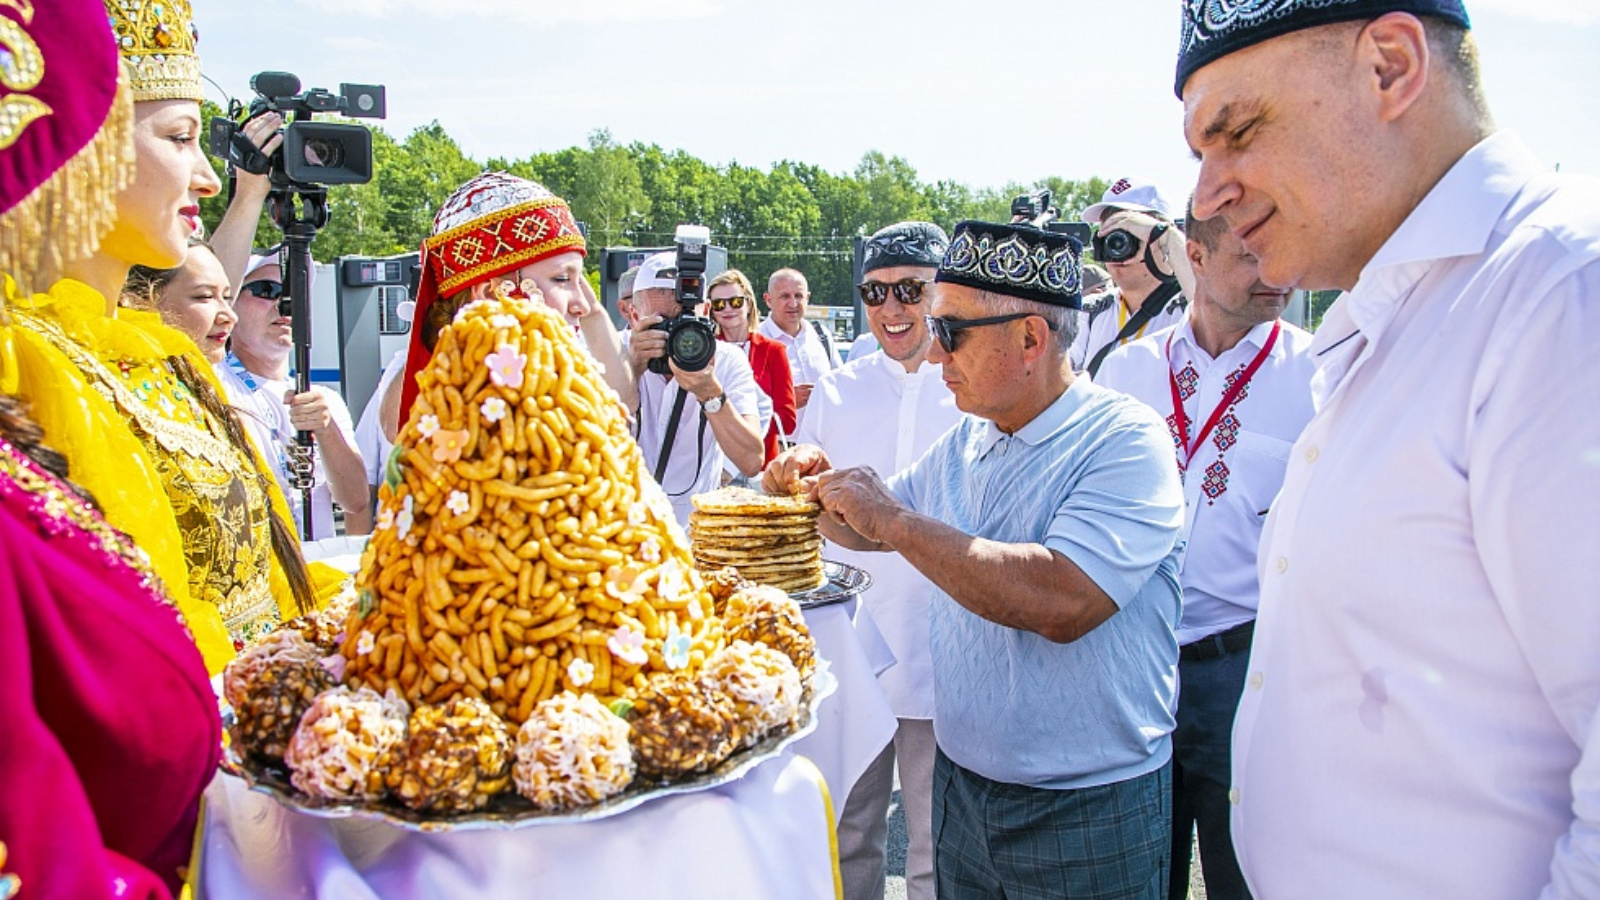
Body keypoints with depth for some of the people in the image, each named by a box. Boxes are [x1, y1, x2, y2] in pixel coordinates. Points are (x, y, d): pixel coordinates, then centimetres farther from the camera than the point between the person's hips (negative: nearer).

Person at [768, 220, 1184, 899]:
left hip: (1091, 811, -6)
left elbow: (1065, 603, -32)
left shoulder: (1126, 440, -18)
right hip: (961, 784, 6)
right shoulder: (963, 444, 4)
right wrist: (820, 487, -3)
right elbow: (873, 530, 19)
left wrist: (891, 518, -25)